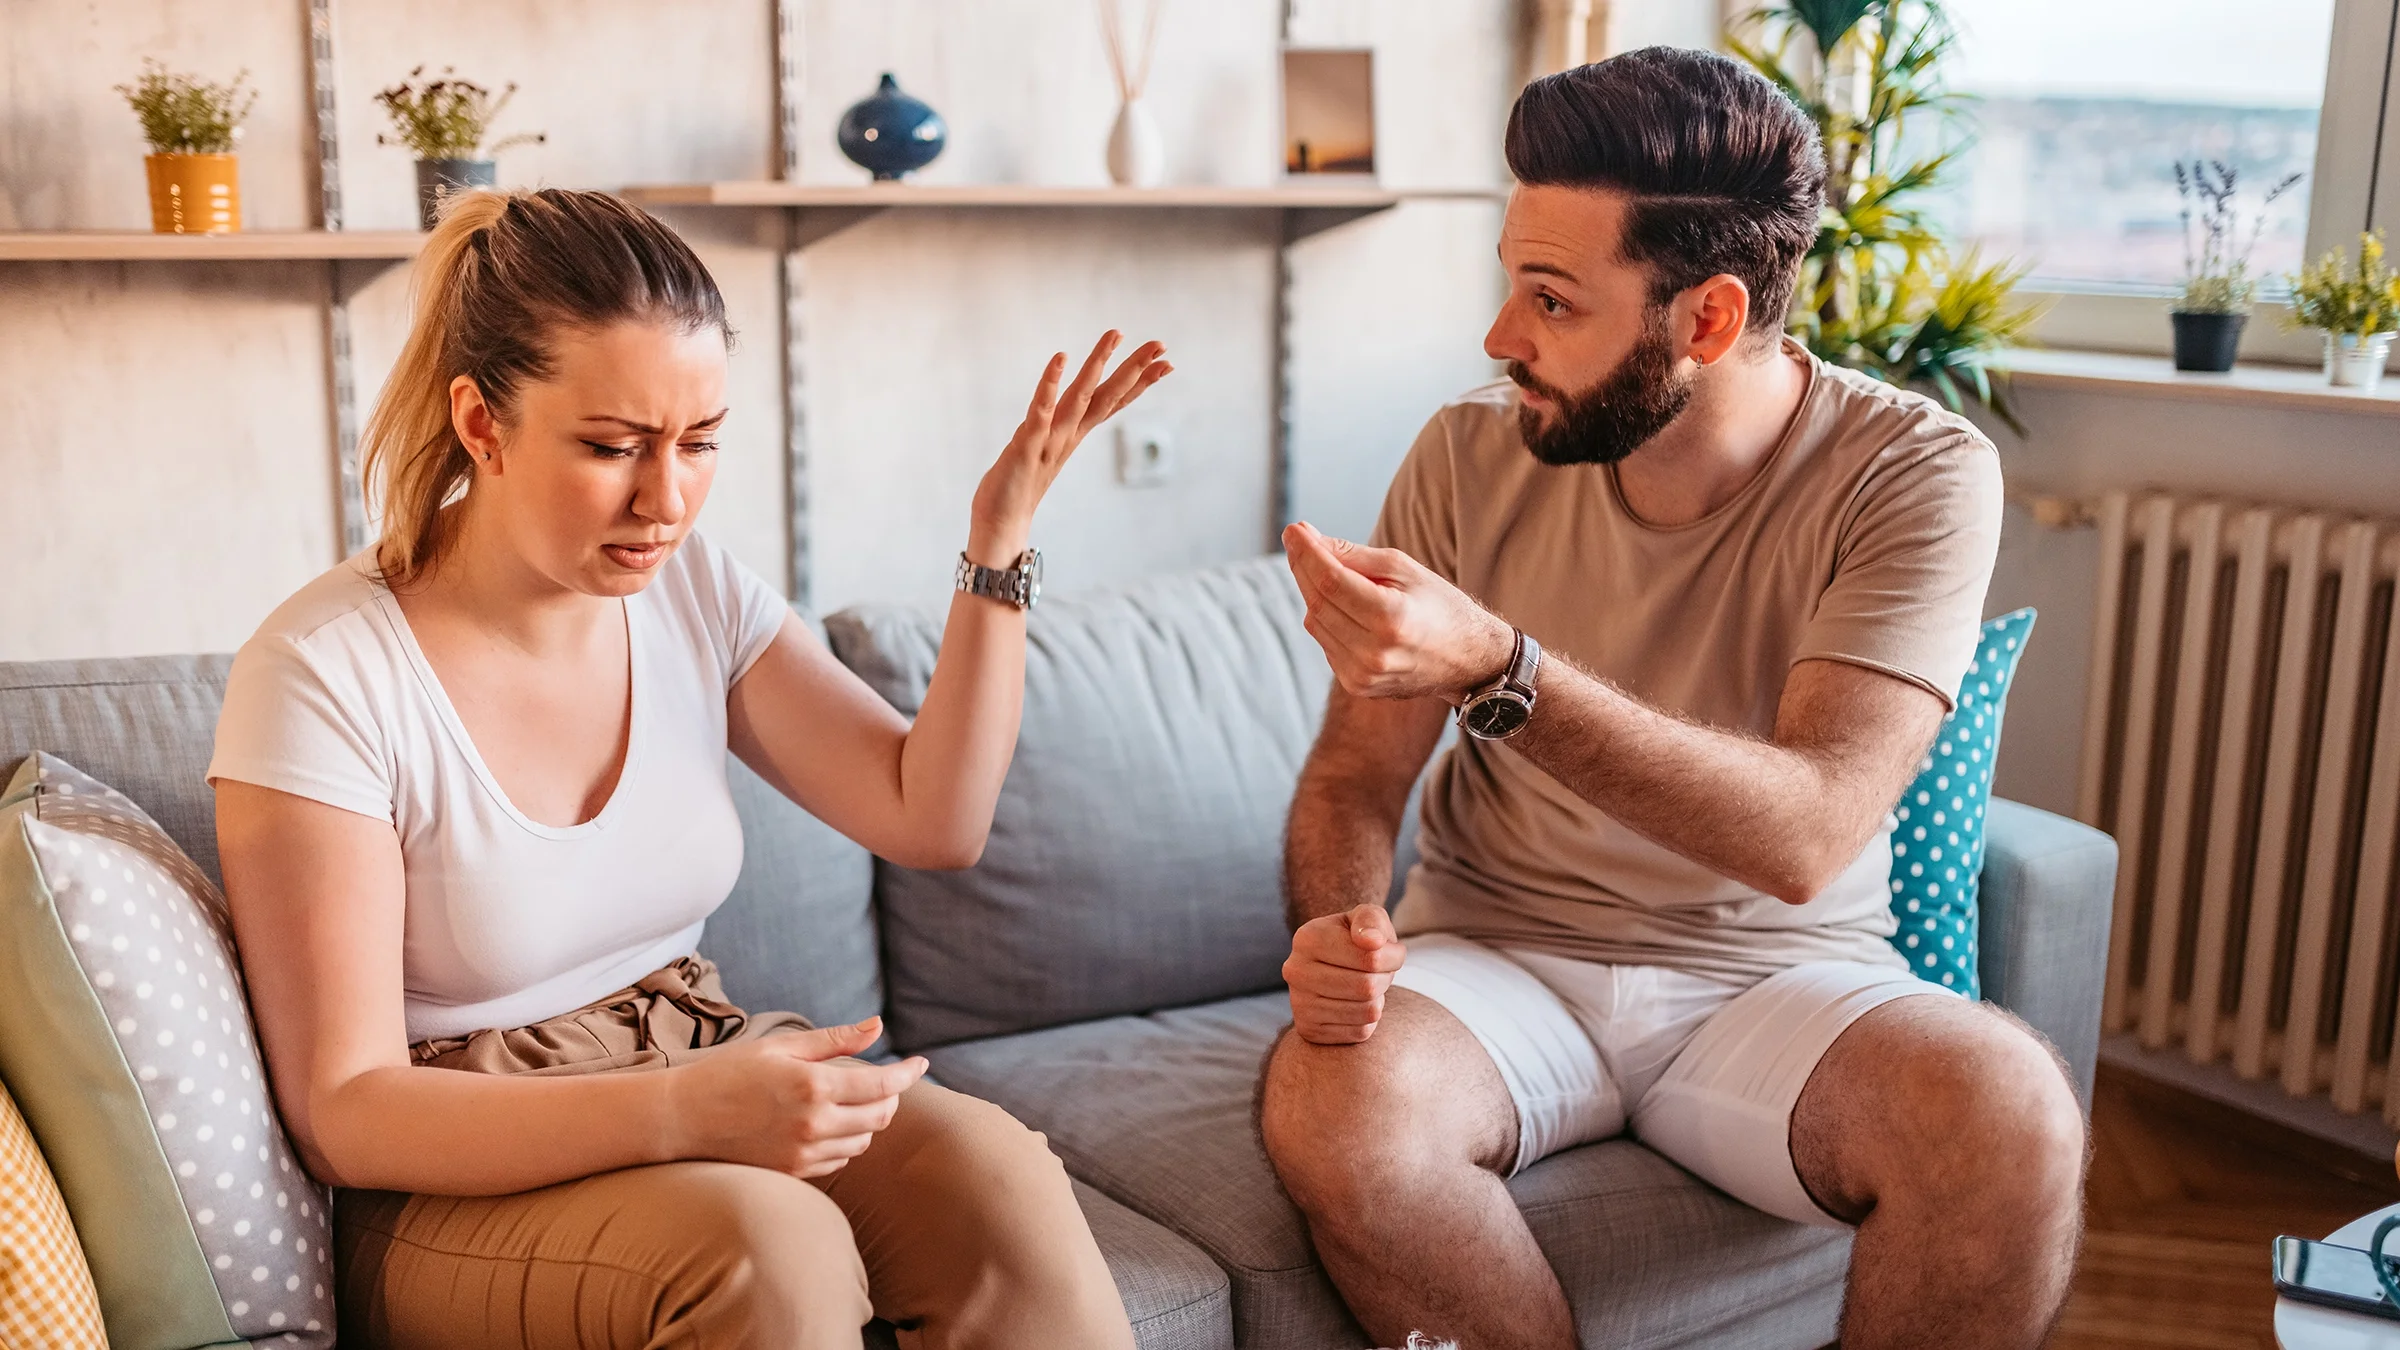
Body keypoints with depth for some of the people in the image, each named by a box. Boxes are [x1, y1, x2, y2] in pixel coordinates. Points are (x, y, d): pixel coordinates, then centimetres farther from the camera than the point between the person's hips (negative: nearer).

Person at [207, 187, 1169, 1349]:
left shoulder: (691, 589, 0)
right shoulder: (324, 676, -17)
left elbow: (934, 817, -1)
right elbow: (344, 1114, -17)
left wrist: (998, 543, -10)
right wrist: (682, 1112, -32)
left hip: (697, 1070, 5)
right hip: (451, 1180, -5)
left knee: (996, 1174, -24)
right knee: (768, 1243, -35)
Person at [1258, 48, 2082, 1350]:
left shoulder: (1916, 473, -13)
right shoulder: (1470, 455, -6)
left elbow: (1804, 837, -26)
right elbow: (1356, 774, 0)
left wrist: (1493, 667, -37)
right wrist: (1335, 934, -22)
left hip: (1776, 976, -1)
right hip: (1497, 954, 2)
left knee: (2011, 1118, -32)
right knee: (1326, 1103, -31)